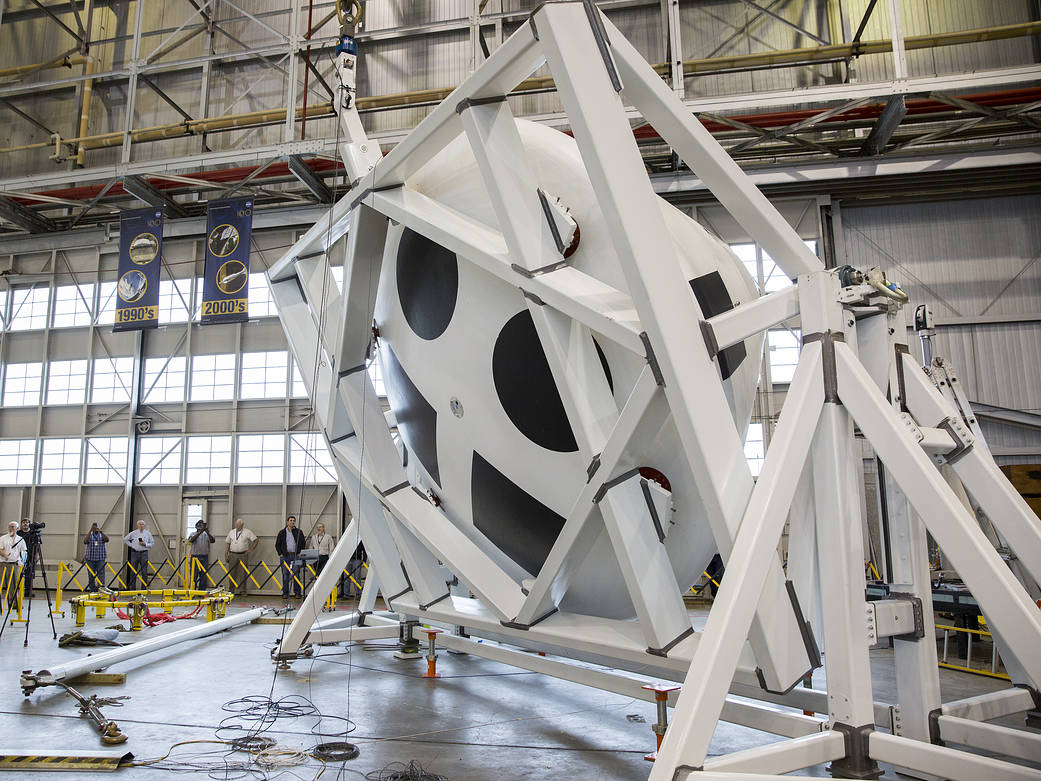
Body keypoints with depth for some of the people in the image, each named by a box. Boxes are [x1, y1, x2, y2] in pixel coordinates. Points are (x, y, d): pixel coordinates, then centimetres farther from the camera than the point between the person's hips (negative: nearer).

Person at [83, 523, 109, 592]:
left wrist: (100, 531, -21)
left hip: (101, 559, -1)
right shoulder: (89, 536, 9)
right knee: (91, 575, 4)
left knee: (101, 574, -11)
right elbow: (85, 541, -13)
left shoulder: (102, 535, 9)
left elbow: (107, 539, -12)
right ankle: (92, 590, 13)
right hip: (90, 559, 1)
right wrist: (90, 531, -17)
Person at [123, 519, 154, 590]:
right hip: (134, 553, 1)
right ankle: (132, 588, 9)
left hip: (144, 553, -1)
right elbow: (125, 539, 15)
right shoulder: (133, 533, 6)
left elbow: (152, 543, 8)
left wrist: (145, 544, -9)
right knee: (133, 571, 3)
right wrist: (131, 545, 3)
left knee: (144, 572, -1)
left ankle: (143, 587, 4)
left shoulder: (148, 533, 6)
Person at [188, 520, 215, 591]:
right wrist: (200, 532, -29)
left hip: (204, 557, 2)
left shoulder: (207, 535, 9)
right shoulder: (193, 534, 6)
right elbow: (192, 540, -17)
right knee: (194, 575, -1)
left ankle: (202, 591, 9)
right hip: (195, 557, -2)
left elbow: (213, 540, -10)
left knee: (203, 576, 3)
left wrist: (208, 533, -26)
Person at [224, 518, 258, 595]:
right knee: (232, 573, 4)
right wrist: (226, 554, 6)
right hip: (232, 555, 3)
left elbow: (256, 540, 2)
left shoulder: (247, 532, 2)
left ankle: (242, 590, 1)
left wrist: (251, 549, -3)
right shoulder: (231, 532, 12)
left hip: (243, 555, -3)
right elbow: (227, 543, 14)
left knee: (243, 574, -3)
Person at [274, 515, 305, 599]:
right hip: (285, 556, 0)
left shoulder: (299, 532, 9)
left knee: (296, 574, -3)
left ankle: (297, 593, 1)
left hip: (296, 556, 0)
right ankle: (285, 593, 6)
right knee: (285, 574, 0)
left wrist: (300, 553, 0)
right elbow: (277, 544, 11)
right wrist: (280, 554, 1)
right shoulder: (282, 532, 9)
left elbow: (303, 544, 10)